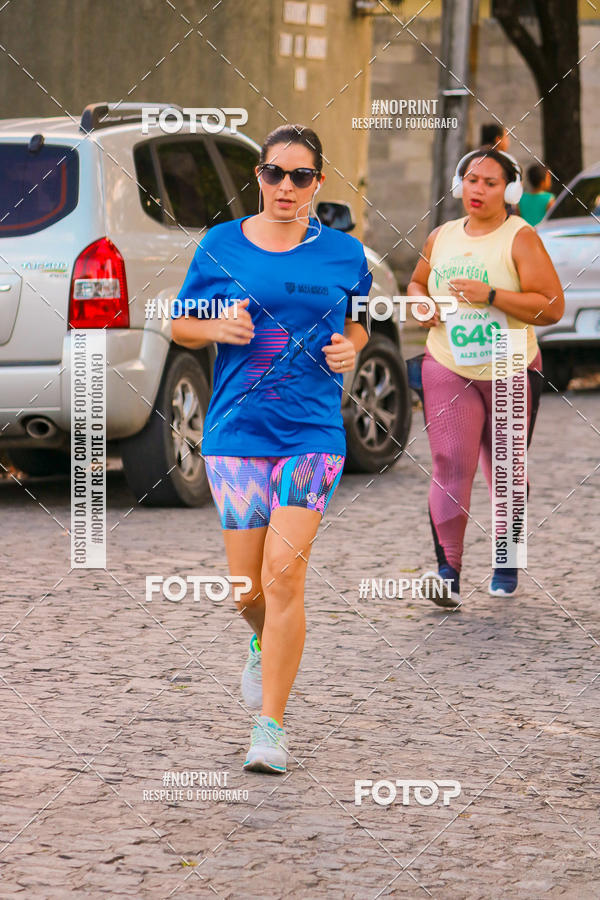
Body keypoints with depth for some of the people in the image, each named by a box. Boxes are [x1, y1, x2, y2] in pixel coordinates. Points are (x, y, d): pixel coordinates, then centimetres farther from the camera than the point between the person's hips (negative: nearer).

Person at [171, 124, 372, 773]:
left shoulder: (343, 253, 4)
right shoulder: (221, 246, 3)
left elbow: (358, 323, 20)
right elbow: (181, 326, 11)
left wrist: (350, 348, -2)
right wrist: (219, 328, -10)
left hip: (313, 433, -1)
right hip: (235, 430, 1)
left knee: (284, 574, -14)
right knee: (247, 587, 3)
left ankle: (271, 726, -6)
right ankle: (264, 647, 41)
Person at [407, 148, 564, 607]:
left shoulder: (520, 238, -7)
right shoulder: (441, 237, 8)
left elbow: (552, 307, -14)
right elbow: (417, 281, 27)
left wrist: (490, 296, -23)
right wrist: (421, 303, 3)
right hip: (448, 370, 2)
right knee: (450, 465, -13)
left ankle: (507, 566, 25)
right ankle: (448, 572, -17)